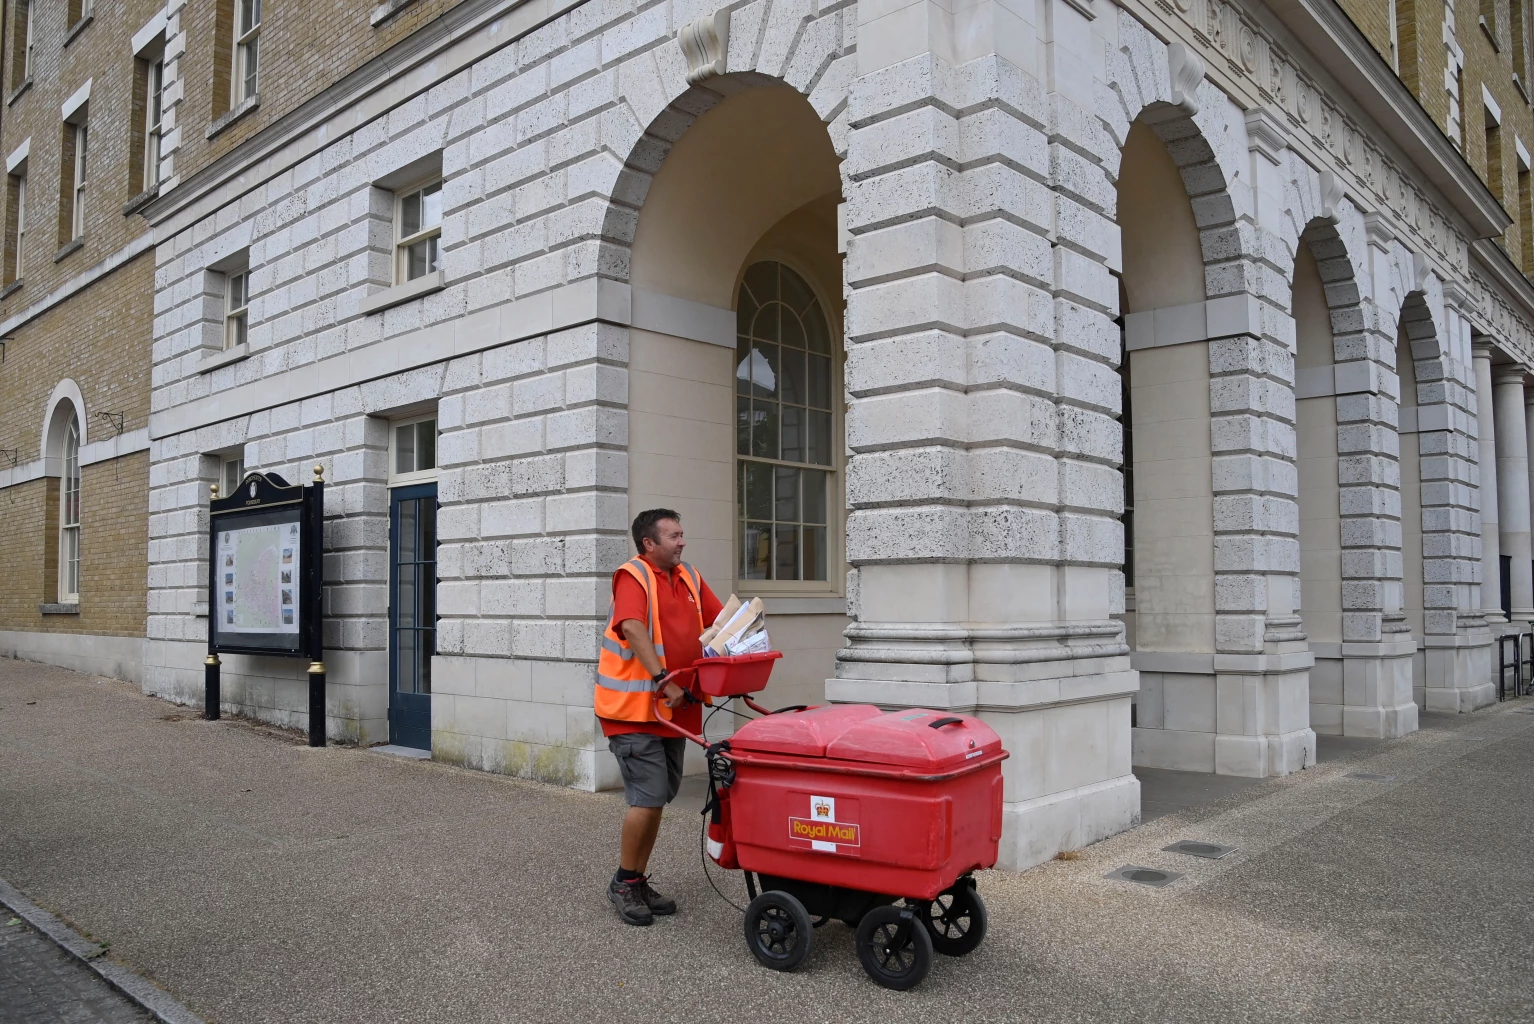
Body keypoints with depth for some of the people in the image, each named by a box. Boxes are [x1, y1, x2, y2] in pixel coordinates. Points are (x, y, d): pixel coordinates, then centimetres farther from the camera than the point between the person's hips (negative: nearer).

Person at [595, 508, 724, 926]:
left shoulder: (689, 578, 11)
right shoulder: (633, 576, -12)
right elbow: (632, 628, -26)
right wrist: (662, 680, -33)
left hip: (673, 707, 8)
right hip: (634, 707, -7)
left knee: (658, 798, 13)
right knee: (648, 798, -9)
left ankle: (639, 881, 26)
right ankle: (624, 883, 10)